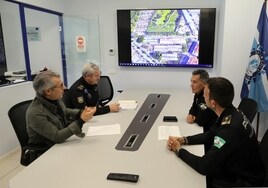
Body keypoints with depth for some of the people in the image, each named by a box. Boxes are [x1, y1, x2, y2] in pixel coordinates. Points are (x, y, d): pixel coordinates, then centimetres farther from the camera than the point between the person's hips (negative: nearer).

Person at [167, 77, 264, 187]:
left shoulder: (230, 129, -35)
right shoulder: (230, 113, -8)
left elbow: (203, 167, -27)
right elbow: (209, 135, 7)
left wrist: (179, 150, -13)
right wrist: (183, 140, -6)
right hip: (235, 168, 7)